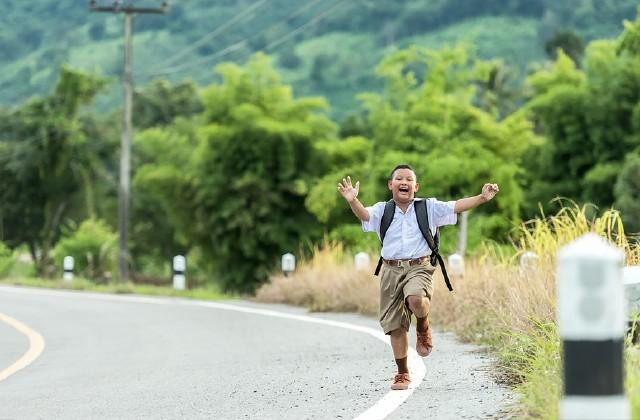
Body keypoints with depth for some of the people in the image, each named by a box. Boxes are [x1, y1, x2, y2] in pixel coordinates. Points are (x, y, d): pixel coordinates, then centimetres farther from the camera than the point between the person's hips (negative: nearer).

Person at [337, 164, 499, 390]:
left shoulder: (429, 208, 6)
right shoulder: (383, 211, 6)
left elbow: (456, 206, -3)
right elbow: (364, 214, -12)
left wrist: (482, 198, -18)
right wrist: (352, 201, -34)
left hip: (419, 268, -2)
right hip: (391, 270, 2)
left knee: (416, 299, -35)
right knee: (395, 325, 5)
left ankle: (423, 329, 0)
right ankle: (402, 373, 21)